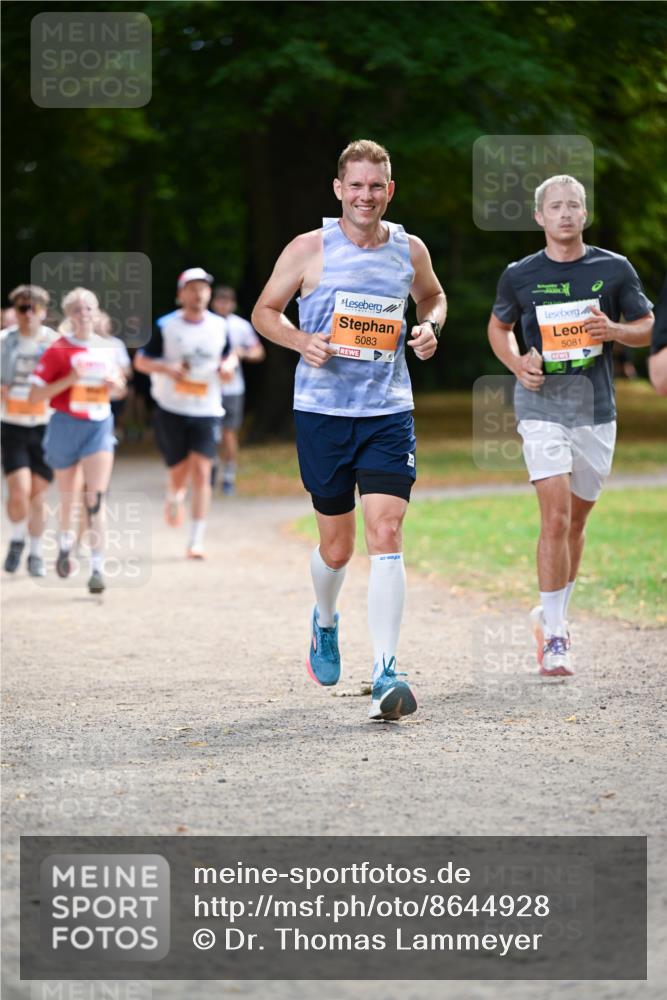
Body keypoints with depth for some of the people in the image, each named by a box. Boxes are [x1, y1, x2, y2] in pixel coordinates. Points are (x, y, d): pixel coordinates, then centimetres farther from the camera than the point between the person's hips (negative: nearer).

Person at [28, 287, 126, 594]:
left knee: (95, 499, -13)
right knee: (67, 497, 16)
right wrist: (70, 379, -22)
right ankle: (66, 545, 46)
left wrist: (115, 383, -6)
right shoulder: (58, 350, -7)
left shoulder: (105, 348, 4)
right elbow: (35, 395, -11)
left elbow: (118, 389, 18)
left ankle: (97, 568, -16)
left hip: (99, 425, 1)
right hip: (66, 426, -1)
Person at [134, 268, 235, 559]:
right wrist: (165, 368, -20)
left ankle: (196, 541, -8)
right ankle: (173, 499, 40)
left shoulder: (219, 326, 5)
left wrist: (228, 365, -5)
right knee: (180, 474, 1)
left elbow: (229, 356, 19)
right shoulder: (166, 326, -4)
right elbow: (140, 360, 0)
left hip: (207, 412, 1)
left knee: (202, 473, -10)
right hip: (171, 411, -1)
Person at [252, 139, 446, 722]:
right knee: (337, 546, 9)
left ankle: (386, 674, -16)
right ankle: (325, 623, 43)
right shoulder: (310, 250, -3)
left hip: (389, 412, 1)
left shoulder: (410, 250, 5)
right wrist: (301, 341, -13)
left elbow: (432, 296, 25)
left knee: (386, 536, -14)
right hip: (322, 412, -1)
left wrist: (431, 327, 2)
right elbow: (264, 311, 7)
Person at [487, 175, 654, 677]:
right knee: (556, 515, -15)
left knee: (577, 519, 12)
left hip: (595, 407, 2)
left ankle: (553, 614, 32)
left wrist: (614, 330, -13)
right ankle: (554, 635, -9)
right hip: (542, 404, -2)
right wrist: (517, 363, -2)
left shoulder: (615, 269, 1)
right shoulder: (520, 275, 0)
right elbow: (499, 326, 17)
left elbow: (648, 327, 9)